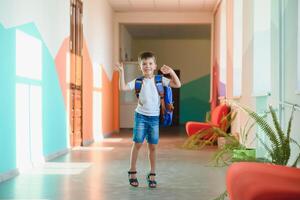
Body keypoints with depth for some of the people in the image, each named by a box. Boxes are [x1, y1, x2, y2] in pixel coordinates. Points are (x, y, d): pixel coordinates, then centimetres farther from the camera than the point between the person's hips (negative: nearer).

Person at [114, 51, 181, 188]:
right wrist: (121, 72, -15)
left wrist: (171, 72, -14)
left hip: (154, 117, 1)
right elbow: (123, 88, -10)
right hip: (141, 115, -1)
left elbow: (177, 85, -3)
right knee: (137, 143, 0)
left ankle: (152, 175, 16)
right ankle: (132, 172, 14)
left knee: (153, 146, 5)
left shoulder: (160, 80, 2)